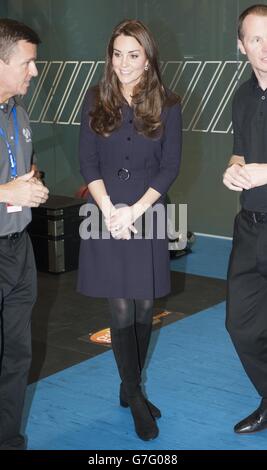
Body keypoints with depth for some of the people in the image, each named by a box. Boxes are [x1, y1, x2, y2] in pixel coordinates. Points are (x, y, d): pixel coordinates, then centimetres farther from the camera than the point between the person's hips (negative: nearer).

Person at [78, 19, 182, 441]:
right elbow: (88, 162, 0)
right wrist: (109, 210, -13)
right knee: (121, 312, 0)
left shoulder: (167, 106, 0)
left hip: (147, 216, 1)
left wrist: (133, 211, -12)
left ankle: (130, 387, 26)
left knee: (145, 308, 6)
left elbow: (170, 166, -3)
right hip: (106, 215, 0)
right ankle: (136, 398, 14)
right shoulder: (95, 100, 2)